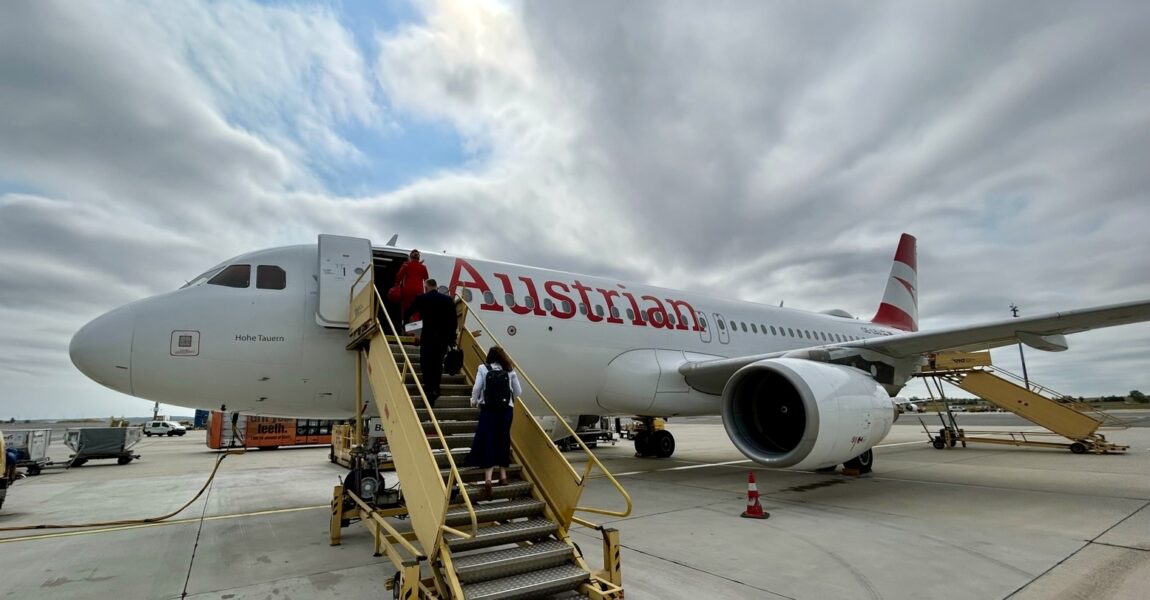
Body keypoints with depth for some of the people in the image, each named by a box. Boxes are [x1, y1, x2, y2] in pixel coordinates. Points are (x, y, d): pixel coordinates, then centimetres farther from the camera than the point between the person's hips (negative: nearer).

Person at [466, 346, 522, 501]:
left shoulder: (483, 368, 1)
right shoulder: (510, 370, 7)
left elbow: (477, 388, -5)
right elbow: (518, 391, 7)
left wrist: (474, 401, 14)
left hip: (488, 408, -2)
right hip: (507, 409, 2)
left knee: (487, 441, 0)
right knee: (503, 440, 15)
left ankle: (488, 478, -12)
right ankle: (503, 475, 22)